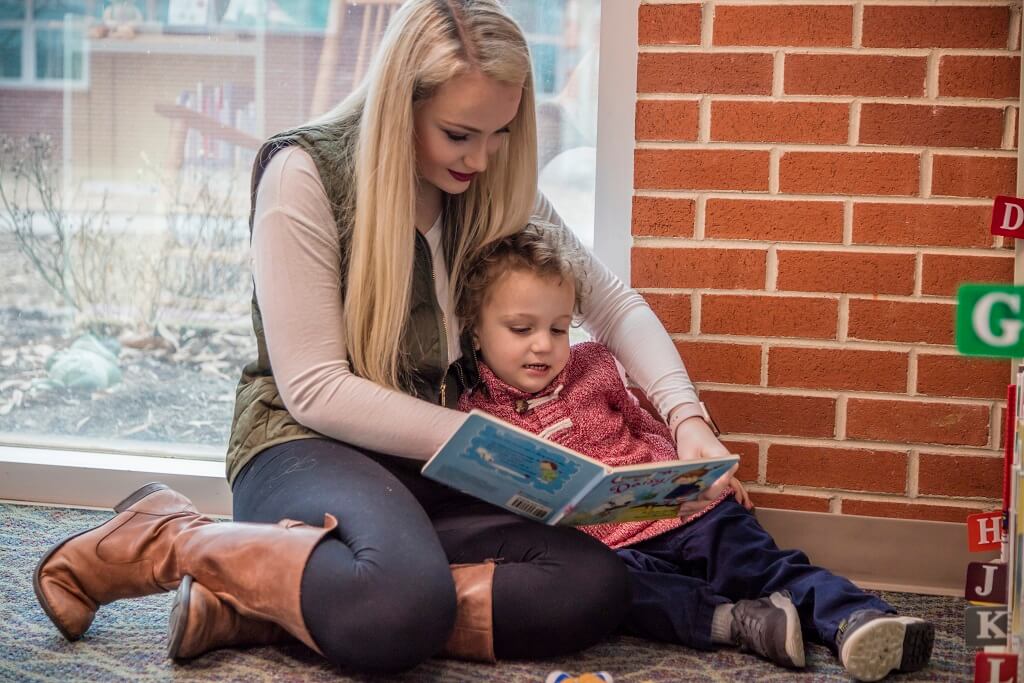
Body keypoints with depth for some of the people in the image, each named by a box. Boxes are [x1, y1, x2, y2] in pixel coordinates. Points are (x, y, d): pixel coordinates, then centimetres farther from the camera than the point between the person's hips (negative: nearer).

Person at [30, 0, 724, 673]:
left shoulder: (497, 187, 7)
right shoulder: (305, 172, -10)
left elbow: (611, 302, 12)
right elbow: (315, 389, -14)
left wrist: (685, 417, -7)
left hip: (439, 471, 7)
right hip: (309, 448, -6)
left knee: (596, 588, -25)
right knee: (403, 603, -41)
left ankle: (256, 607, -20)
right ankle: (167, 538, -14)